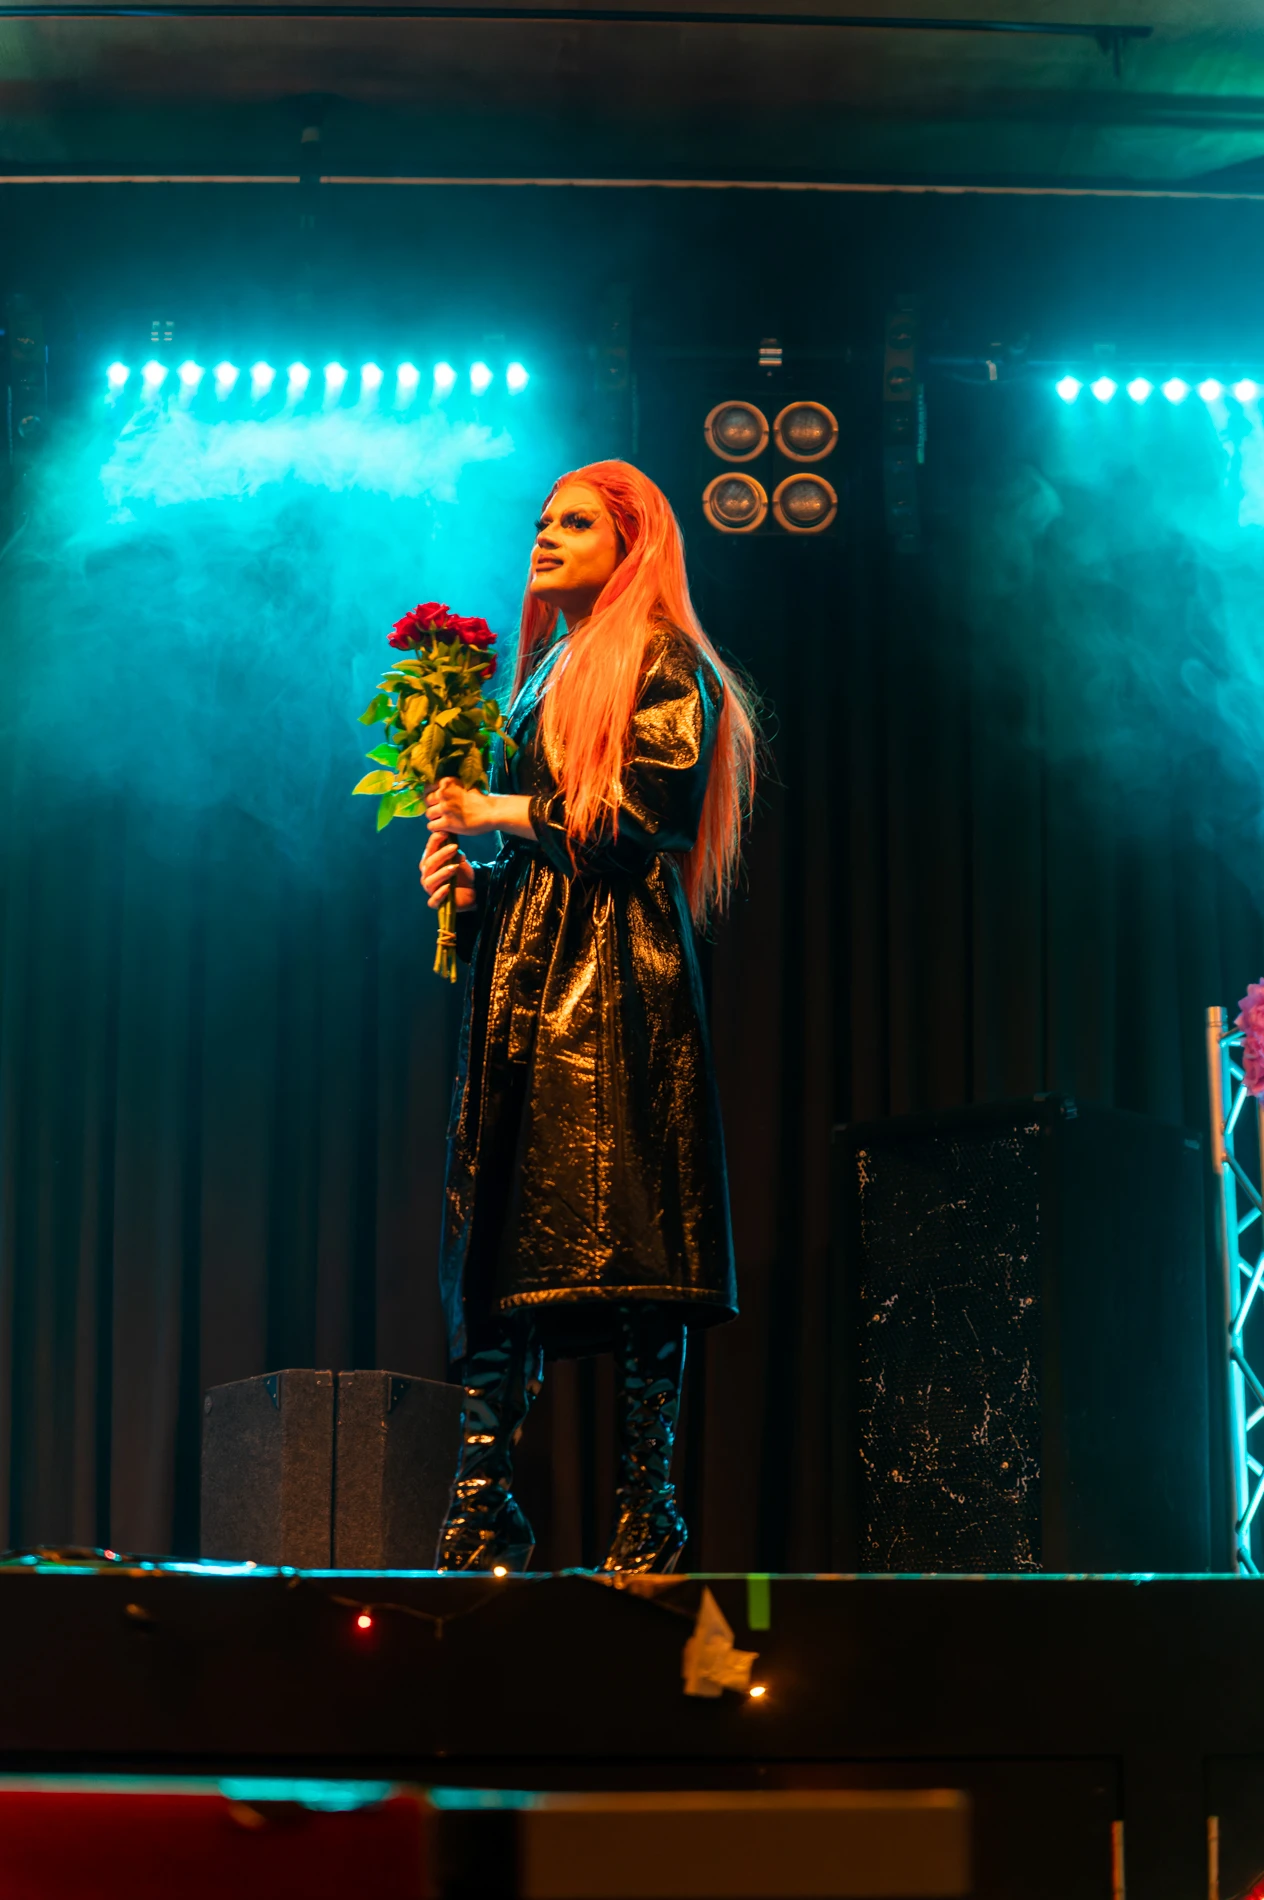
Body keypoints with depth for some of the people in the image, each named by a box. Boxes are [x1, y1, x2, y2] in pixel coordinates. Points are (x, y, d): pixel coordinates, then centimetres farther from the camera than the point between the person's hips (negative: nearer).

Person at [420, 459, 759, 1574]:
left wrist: (500, 812, -3)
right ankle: (483, 1517, -3)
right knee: (502, 1239, -1)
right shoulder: (544, 677, 26)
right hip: (523, 974, 8)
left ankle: (645, 1522, -12)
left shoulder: (663, 665, 2)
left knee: (626, 1244, -13)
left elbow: (643, 821, -11)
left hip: (619, 978, -7)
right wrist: (471, 877, 8)